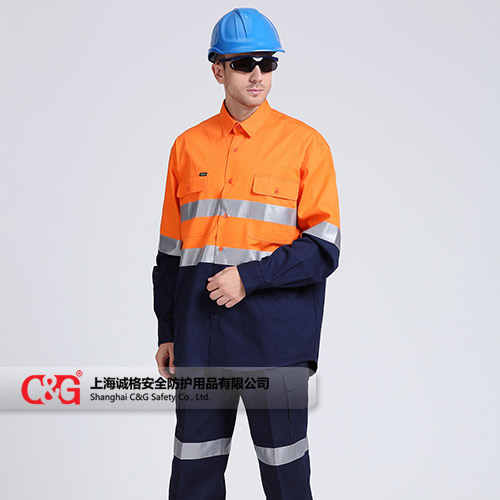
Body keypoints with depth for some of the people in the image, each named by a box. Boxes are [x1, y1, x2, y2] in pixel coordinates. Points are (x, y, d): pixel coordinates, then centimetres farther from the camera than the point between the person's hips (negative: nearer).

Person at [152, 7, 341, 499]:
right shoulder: (189, 146, 9)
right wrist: (167, 332, 12)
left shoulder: (305, 143, -1)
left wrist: (249, 277, -16)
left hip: (274, 333, -3)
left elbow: (323, 250, -6)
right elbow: (170, 251, 14)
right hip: (199, 336, 3)